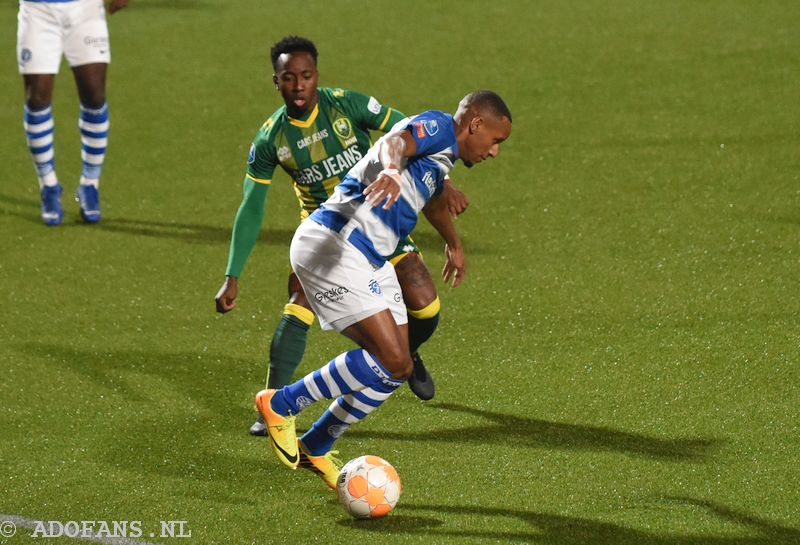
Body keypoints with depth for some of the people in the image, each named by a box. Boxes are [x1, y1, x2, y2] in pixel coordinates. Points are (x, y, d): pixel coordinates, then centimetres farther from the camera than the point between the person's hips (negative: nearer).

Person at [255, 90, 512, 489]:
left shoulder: (442, 158, 23)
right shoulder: (438, 127, -8)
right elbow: (397, 141, -32)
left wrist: (453, 244, 64)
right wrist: (392, 171, -55)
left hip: (369, 261, 11)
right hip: (332, 247, -11)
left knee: (396, 369, 7)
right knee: (390, 359, -17)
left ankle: (315, 449, 19)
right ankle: (278, 406, -4)